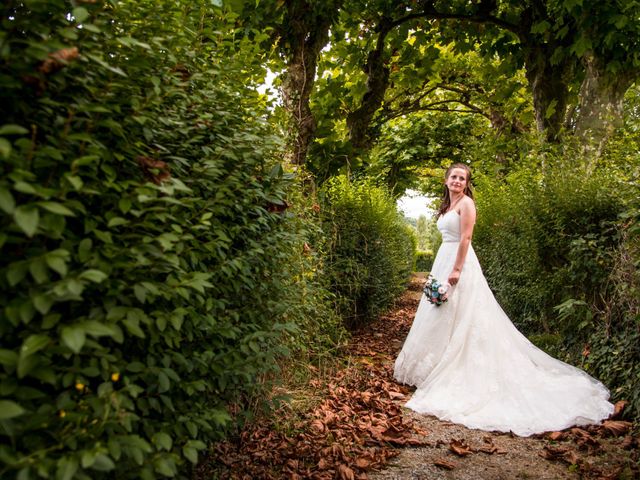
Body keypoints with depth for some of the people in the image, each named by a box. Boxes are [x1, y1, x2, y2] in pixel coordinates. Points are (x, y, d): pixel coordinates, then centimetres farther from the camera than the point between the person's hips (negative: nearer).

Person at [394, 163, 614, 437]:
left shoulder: (466, 202, -9)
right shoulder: (447, 205, 17)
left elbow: (465, 238, -17)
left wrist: (456, 269, -23)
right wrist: (441, 269, 16)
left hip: (459, 261, -9)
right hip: (443, 259, 9)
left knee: (457, 317, -5)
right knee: (441, 318, 13)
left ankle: (456, 369, 3)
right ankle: (440, 366, 23)